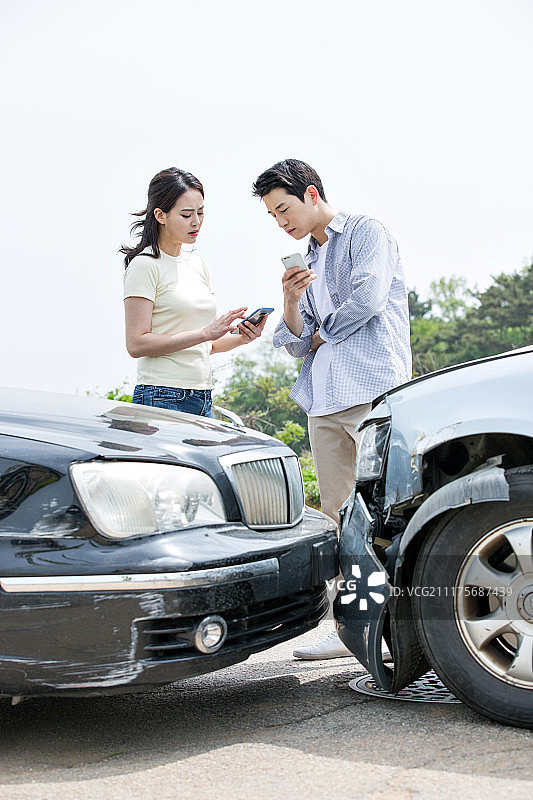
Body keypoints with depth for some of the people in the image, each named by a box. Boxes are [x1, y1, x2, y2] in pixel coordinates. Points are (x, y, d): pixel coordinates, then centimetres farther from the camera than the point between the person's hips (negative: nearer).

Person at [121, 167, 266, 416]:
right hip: (163, 399, -7)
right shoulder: (145, 265, -6)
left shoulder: (198, 264, 16)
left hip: (203, 400, 7)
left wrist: (241, 337, -1)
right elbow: (137, 344, -15)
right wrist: (206, 332, -18)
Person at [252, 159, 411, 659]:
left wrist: (322, 333, 1)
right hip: (324, 401, 7)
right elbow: (298, 346, 18)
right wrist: (290, 301, -1)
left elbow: (369, 298, -13)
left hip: (372, 389, -7)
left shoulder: (365, 232, 3)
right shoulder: (308, 263, 24)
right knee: (338, 517, 4)